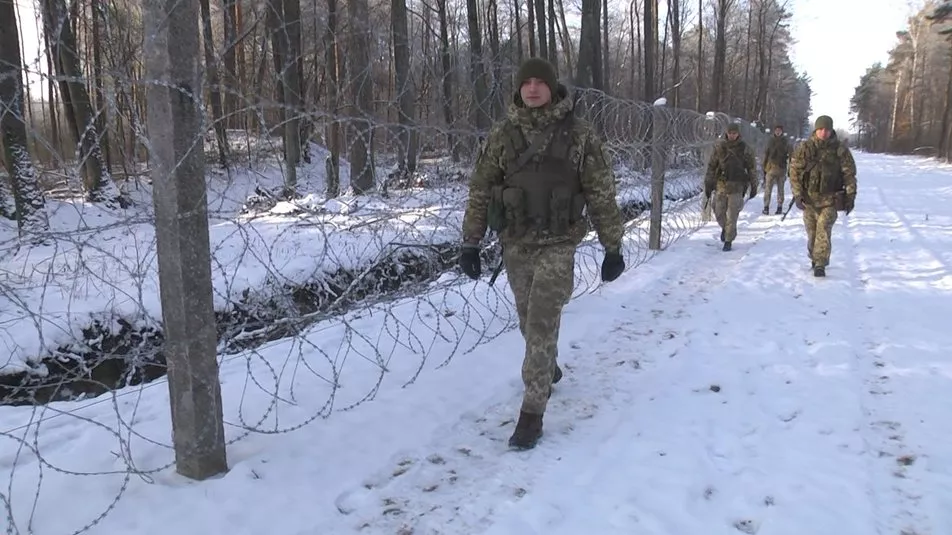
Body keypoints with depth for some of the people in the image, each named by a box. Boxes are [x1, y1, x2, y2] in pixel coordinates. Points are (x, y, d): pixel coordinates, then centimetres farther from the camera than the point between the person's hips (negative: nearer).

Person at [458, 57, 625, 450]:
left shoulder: (578, 133, -6)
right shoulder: (503, 133, -1)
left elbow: (601, 193, -2)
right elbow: (480, 189, 3)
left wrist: (613, 247, -1)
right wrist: (470, 243, 0)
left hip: (558, 244, -3)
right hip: (515, 243, 3)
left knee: (542, 325, -10)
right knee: (530, 320, 17)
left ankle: (532, 412, -1)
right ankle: (547, 370, 46)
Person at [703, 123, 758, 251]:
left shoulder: (745, 149, 0)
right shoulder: (720, 147, 3)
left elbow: (752, 168, 6)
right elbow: (711, 166, 8)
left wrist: (753, 186, 5)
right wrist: (708, 185, 6)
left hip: (736, 186, -2)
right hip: (721, 184, 2)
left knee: (732, 215, -4)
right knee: (719, 213, 5)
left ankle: (728, 241, 7)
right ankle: (724, 228, 37)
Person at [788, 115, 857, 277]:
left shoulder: (840, 150, -1)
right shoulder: (804, 148, -1)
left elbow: (849, 174, 3)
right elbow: (795, 172, -1)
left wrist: (850, 196, 0)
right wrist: (797, 194, -7)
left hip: (830, 199, -2)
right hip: (809, 198, 2)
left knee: (824, 230, -12)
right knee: (812, 232, 11)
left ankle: (820, 264, -10)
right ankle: (813, 257, 32)